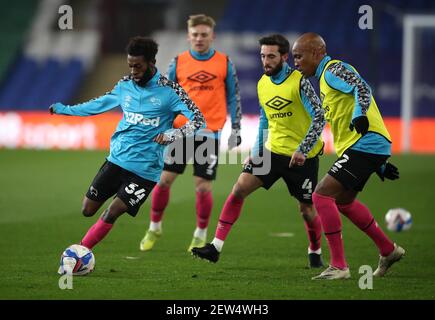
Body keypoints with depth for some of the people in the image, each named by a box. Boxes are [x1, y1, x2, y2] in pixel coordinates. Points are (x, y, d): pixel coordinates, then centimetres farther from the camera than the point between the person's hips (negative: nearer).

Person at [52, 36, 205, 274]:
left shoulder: (169, 91, -10)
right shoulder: (125, 86, 7)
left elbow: (198, 120, -13)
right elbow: (100, 104, 25)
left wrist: (172, 134, -29)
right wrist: (65, 109, 31)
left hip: (145, 170, -5)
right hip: (116, 159, 5)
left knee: (110, 215, -14)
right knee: (88, 210, 1)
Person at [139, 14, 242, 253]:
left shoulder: (225, 63, 3)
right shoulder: (178, 63, 4)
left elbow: (233, 98, 9)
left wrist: (235, 129, 4)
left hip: (209, 132, -1)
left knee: (203, 186, -2)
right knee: (164, 179, -1)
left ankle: (201, 235, 16)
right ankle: (154, 228, 18)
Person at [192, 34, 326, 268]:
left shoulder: (299, 82, -14)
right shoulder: (263, 84, 6)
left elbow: (319, 117, -17)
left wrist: (303, 150, -25)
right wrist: (256, 153, 15)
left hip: (303, 157, -5)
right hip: (273, 150, 5)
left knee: (307, 209, 3)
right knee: (240, 188, -10)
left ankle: (315, 252, 31)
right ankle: (216, 247, -10)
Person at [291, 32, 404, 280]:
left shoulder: (334, 69, -6)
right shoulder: (326, 76, 24)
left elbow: (362, 88, -24)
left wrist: (359, 115, -44)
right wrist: (379, 164, 27)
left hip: (365, 145, -11)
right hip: (371, 146, 11)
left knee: (322, 195, -15)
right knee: (343, 200, 26)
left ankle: (339, 266, -15)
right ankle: (388, 250, 36)